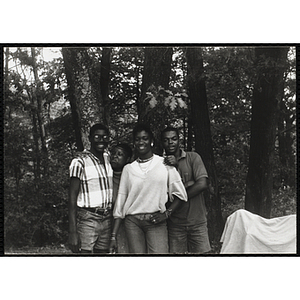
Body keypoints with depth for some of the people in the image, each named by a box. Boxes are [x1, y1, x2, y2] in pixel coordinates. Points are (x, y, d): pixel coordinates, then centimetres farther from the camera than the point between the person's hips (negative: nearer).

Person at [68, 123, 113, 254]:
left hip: (107, 219, 6)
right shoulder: (80, 162, -6)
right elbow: (72, 198, -9)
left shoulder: (108, 159, 12)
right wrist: (73, 232, -16)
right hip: (87, 219, -6)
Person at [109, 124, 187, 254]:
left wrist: (166, 213, -5)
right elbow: (120, 204, 12)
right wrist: (113, 236, 8)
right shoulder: (128, 169, 12)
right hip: (133, 222, 2)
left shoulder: (164, 164, 6)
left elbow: (180, 194, 10)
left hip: (156, 222, -2)